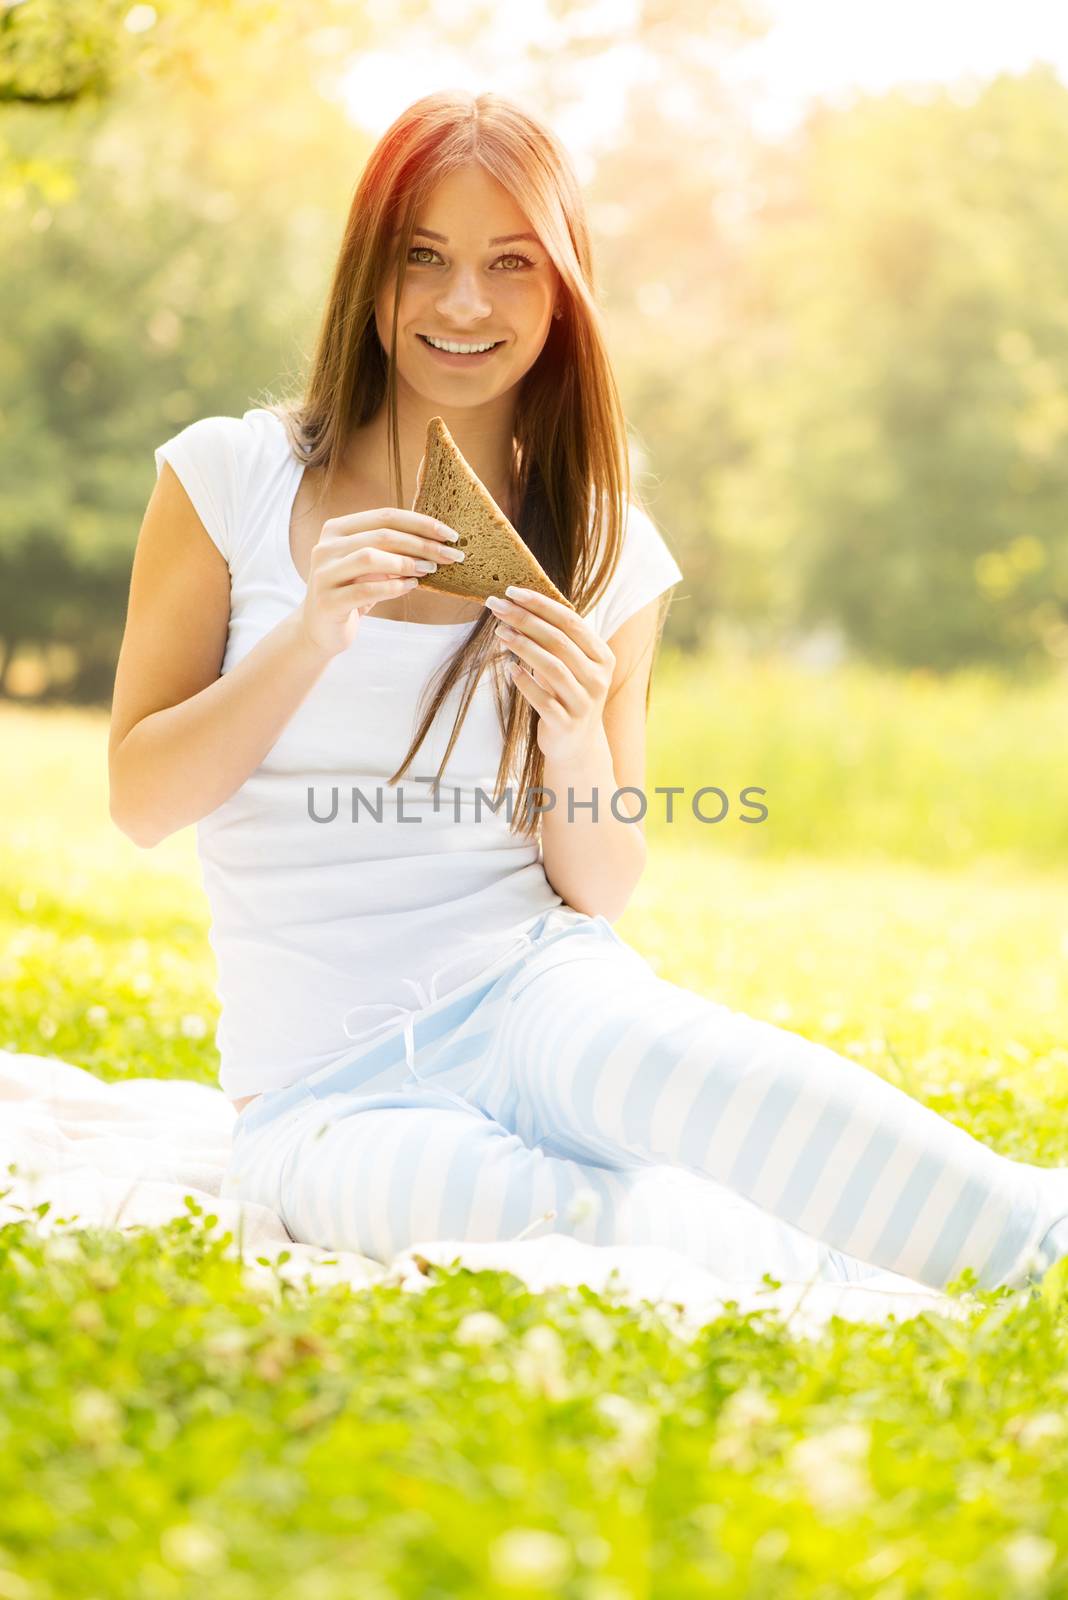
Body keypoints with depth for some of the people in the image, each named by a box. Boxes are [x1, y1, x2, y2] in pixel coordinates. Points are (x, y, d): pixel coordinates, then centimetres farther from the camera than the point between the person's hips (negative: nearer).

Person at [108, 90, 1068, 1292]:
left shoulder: (609, 551, 7)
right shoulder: (232, 477, 1)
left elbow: (602, 891, 9)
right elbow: (139, 800, -1)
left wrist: (577, 746, -13)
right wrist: (311, 635, -16)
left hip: (536, 991, 2)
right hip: (324, 1089, -1)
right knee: (646, 1227, -35)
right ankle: (888, 1283, -16)